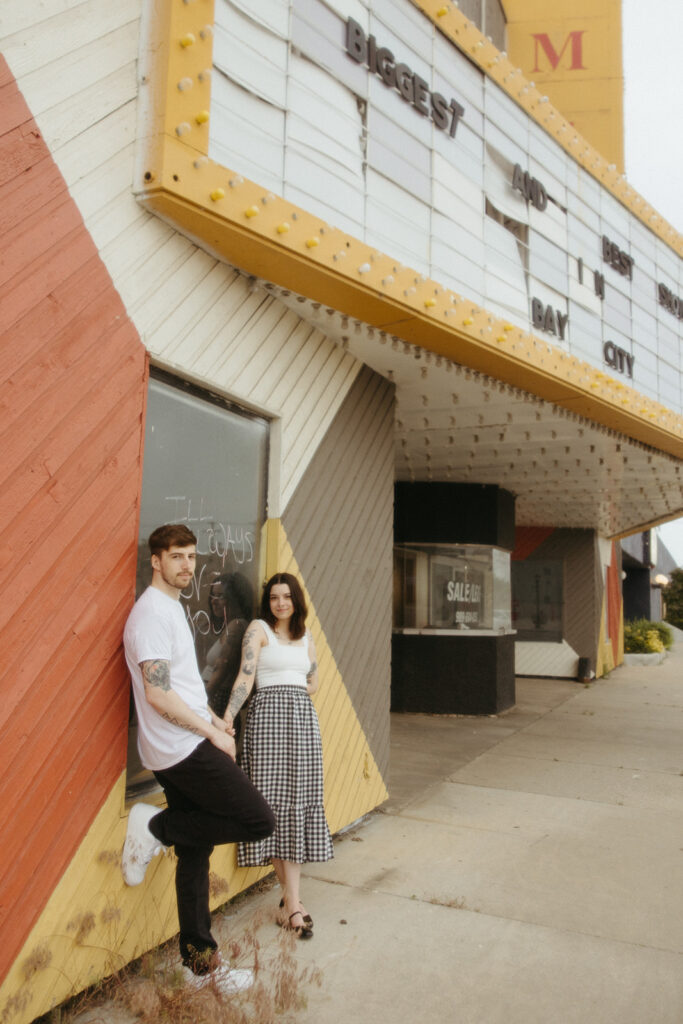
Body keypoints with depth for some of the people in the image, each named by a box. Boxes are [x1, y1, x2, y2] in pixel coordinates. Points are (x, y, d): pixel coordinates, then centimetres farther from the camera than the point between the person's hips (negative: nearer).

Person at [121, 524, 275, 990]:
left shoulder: (173, 608, 16)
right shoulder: (152, 612, -16)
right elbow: (158, 694, -21)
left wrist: (211, 716, 12)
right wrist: (213, 733, -13)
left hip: (183, 749, 10)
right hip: (184, 749, -10)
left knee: (195, 851, 15)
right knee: (259, 820, -8)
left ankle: (200, 960, 26)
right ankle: (156, 827, 0)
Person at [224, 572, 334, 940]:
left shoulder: (306, 637, 17)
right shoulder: (258, 628, 2)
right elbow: (246, 676, -9)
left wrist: (283, 689, 7)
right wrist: (228, 717, -20)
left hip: (303, 717, 5)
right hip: (268, 717, -4)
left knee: (300, 802, 2)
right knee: (276, 802, -5)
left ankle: (290, 899, 7)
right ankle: (293, 899, 3)